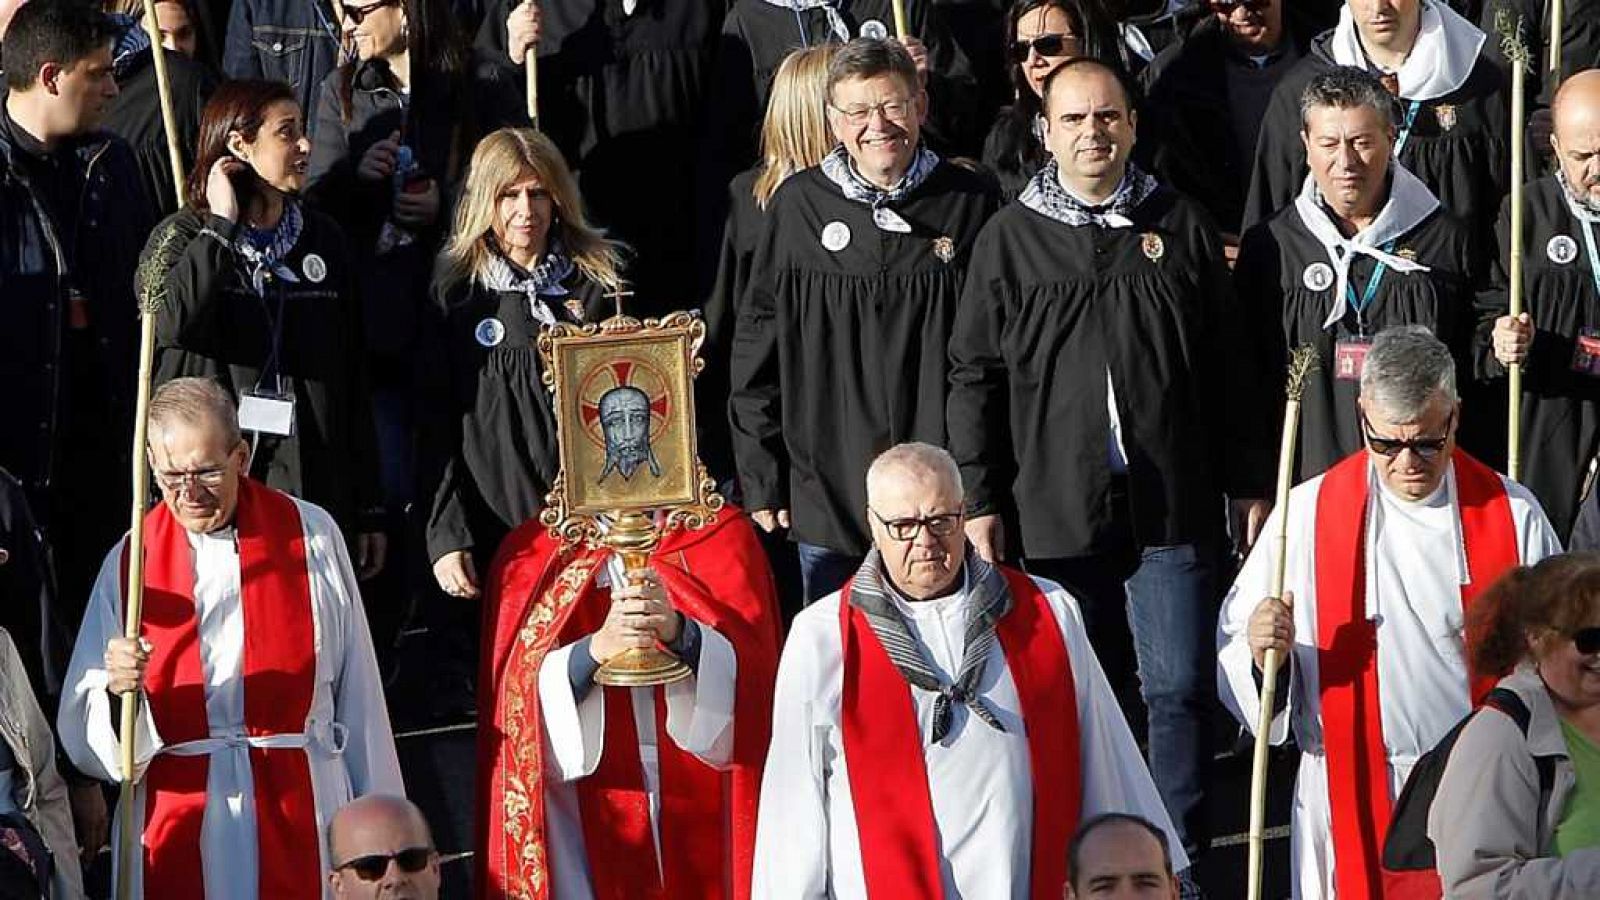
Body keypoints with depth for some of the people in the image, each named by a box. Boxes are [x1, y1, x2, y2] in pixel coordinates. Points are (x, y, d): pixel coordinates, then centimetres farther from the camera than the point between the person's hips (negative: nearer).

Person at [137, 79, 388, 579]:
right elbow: (171, 321, -22)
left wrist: (368, 509, 11)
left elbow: (352, 376, 13)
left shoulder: (321, 239, 13)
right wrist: (222, 225, -13)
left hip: (310, 486, 3)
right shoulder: (182, 238, 2)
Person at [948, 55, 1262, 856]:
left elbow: (1224, 368, 9)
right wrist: (979, 500, -1)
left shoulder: (1180, 229, 6)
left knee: (1178, 687, 0)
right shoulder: (1010, 240, 4)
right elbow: (975, 379, 4)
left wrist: (1245, 482, 8)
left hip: (1169, 507, 0)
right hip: (1055, 510, 0)